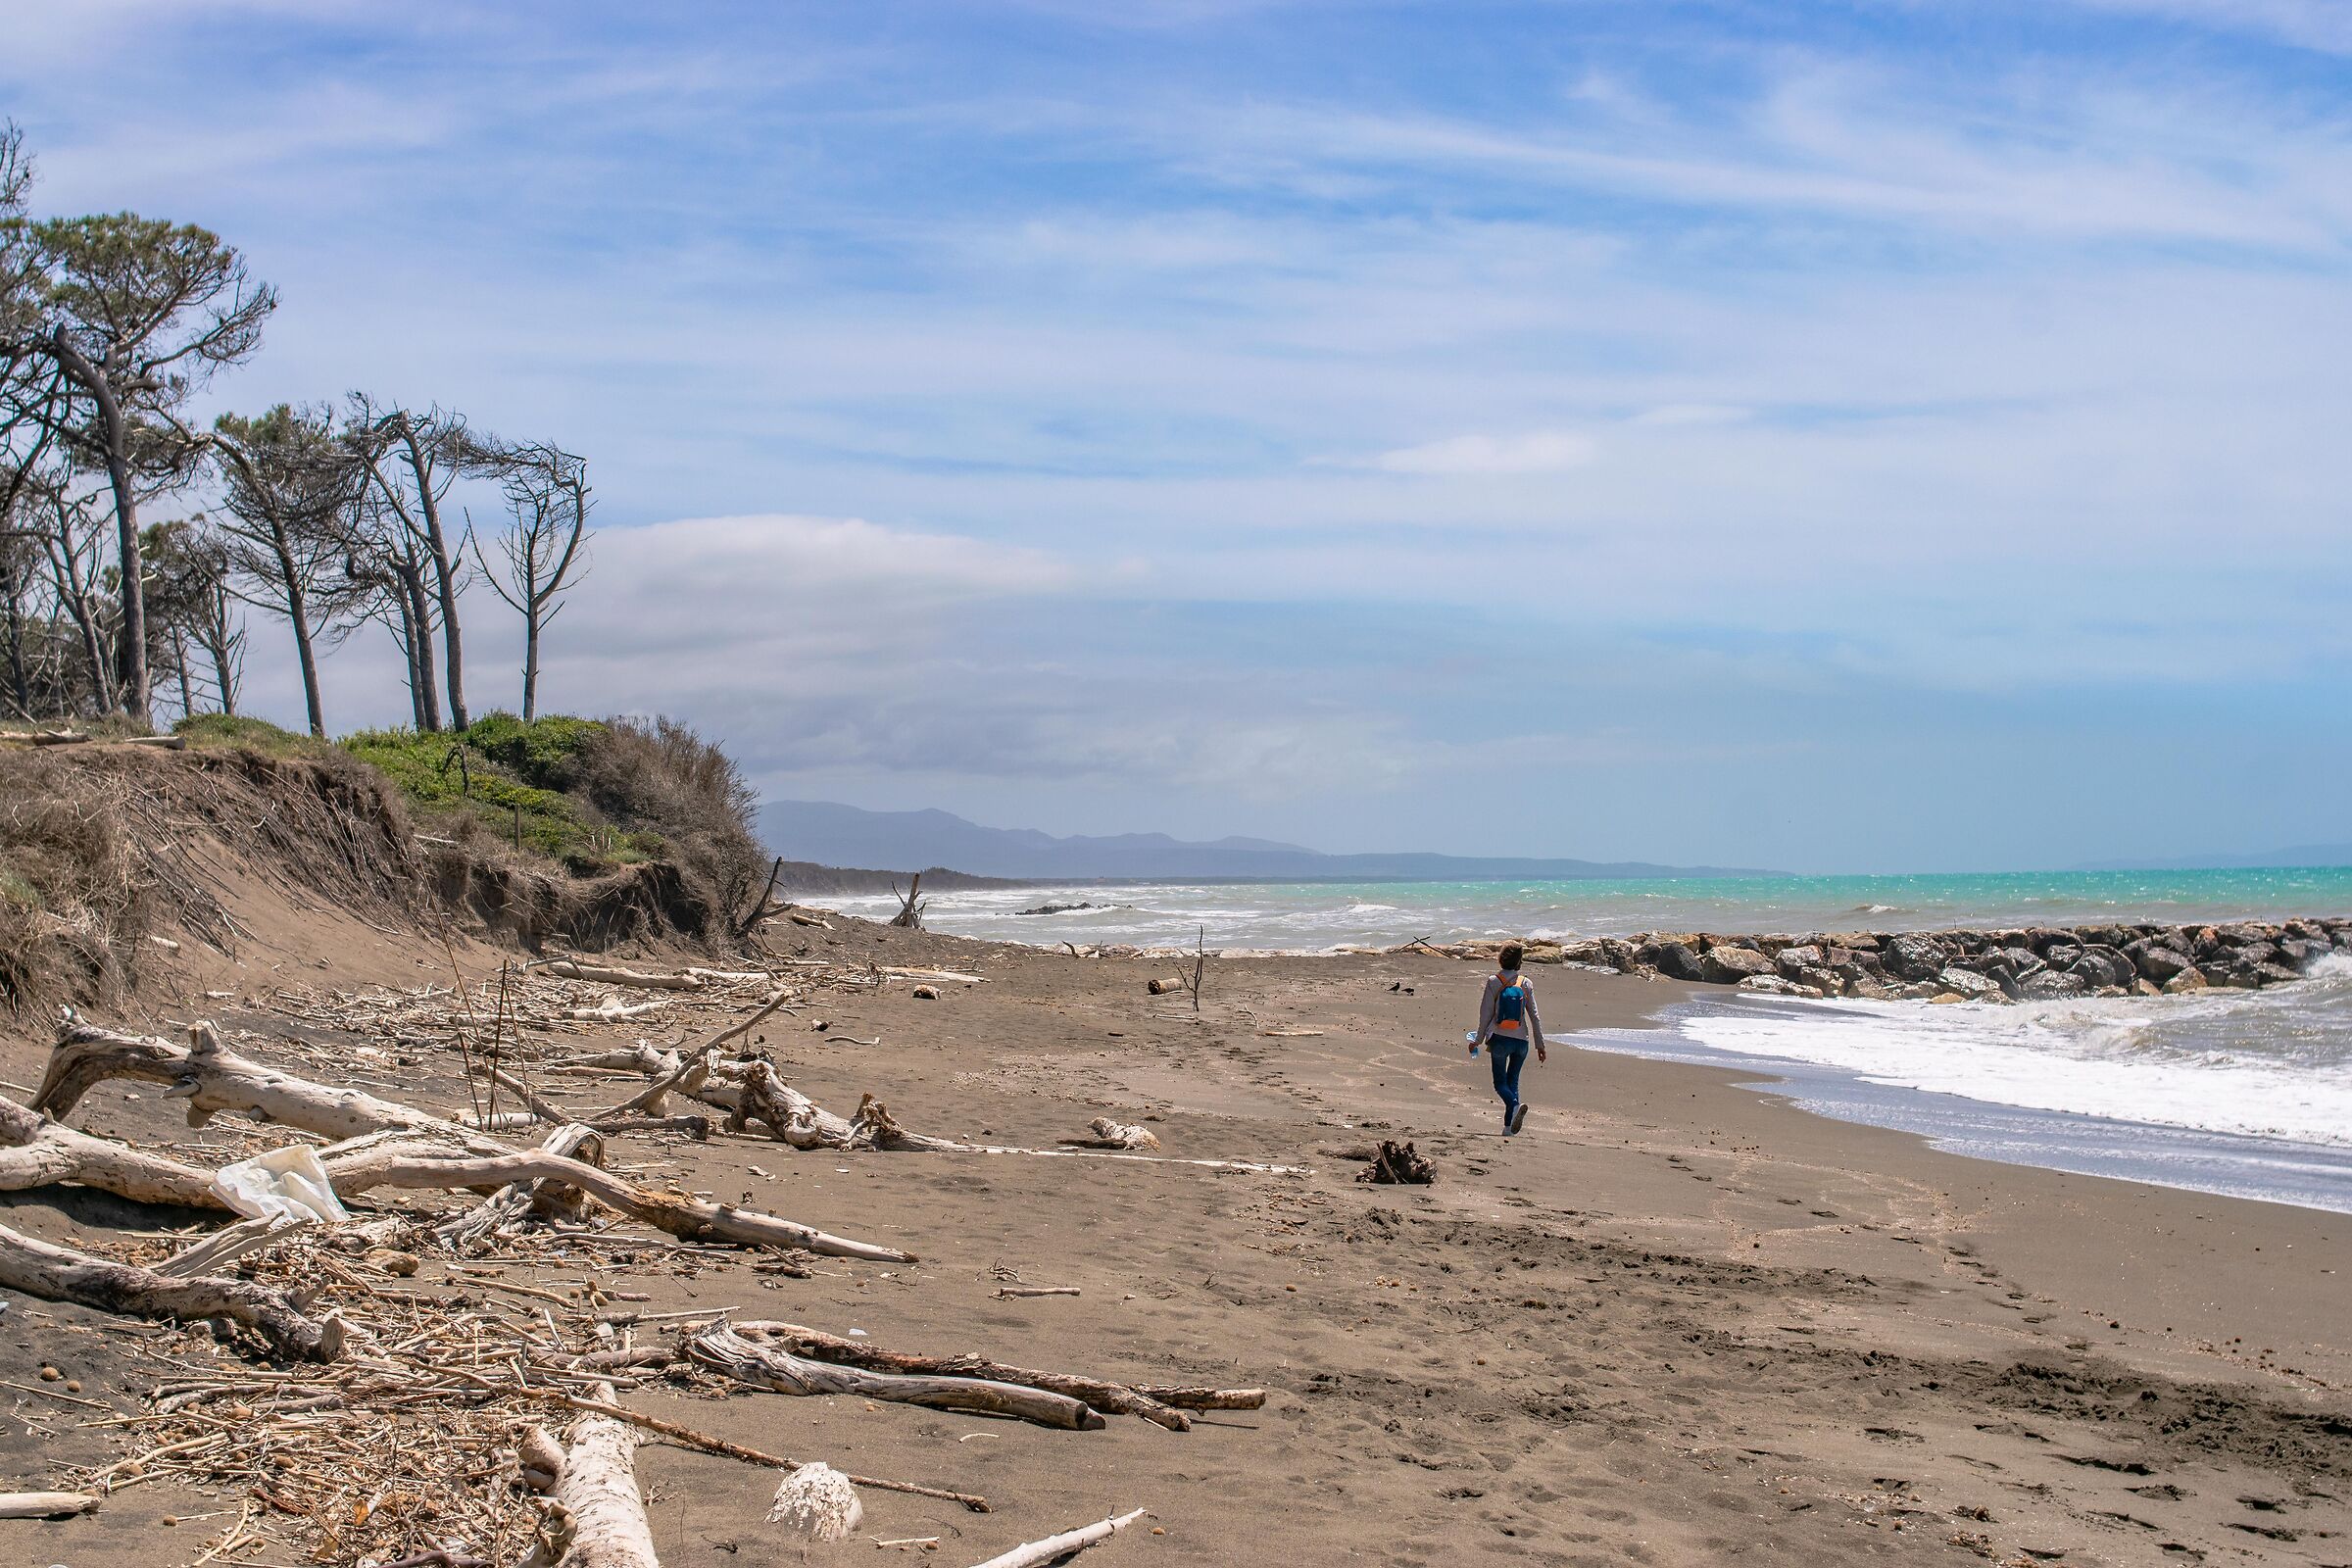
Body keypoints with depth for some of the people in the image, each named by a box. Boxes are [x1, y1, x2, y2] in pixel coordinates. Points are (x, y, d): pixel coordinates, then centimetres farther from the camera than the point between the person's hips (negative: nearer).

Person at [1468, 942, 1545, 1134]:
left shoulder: (1493, 981, -5)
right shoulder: (1525, 983, 3)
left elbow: (1486, 1013, -6)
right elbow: (1534, 1016, 3)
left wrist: (1478, 1039, 4)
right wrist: (1540, 1045, 8)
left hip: (1500, 1039, -3)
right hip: (1521, 1040, 3)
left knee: (1500, 1082, 4)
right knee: (1513, 1081, 13)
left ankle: (1515, 1104, -27)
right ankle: (1509, 1125, 6)